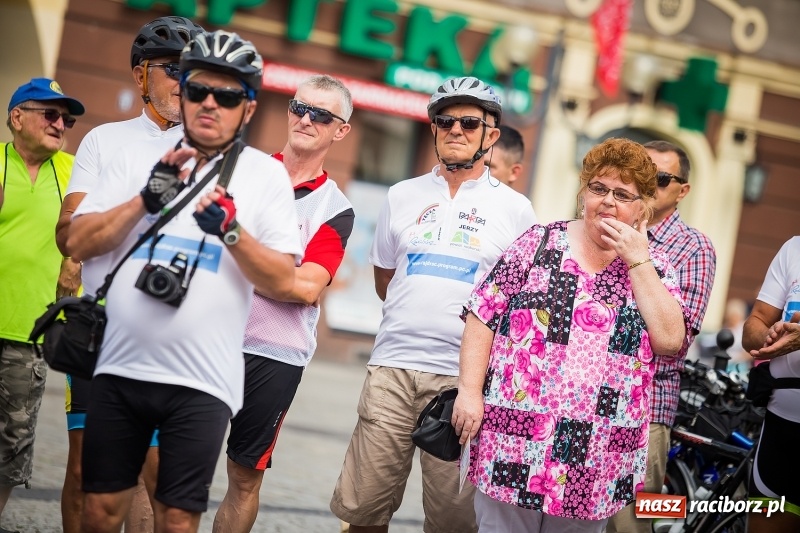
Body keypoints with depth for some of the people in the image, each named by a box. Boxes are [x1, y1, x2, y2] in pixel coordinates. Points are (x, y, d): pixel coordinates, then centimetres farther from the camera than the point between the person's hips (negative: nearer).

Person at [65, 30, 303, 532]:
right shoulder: (138, 156, 9)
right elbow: (79, 244, 4)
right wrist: (145, 200, -9)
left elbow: (283, 280, -3)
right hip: (120, 367, 3)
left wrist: (230, 230, -19)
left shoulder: (266, 174, 2)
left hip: (202, 380, -2)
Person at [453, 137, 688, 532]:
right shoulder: (540, 243, 3)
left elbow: (670, 340, -9)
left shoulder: (654, 267, 6)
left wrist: (637, 261, -7)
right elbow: (482, 317, 1)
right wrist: (469, 391, -8)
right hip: (514, 440, -1)